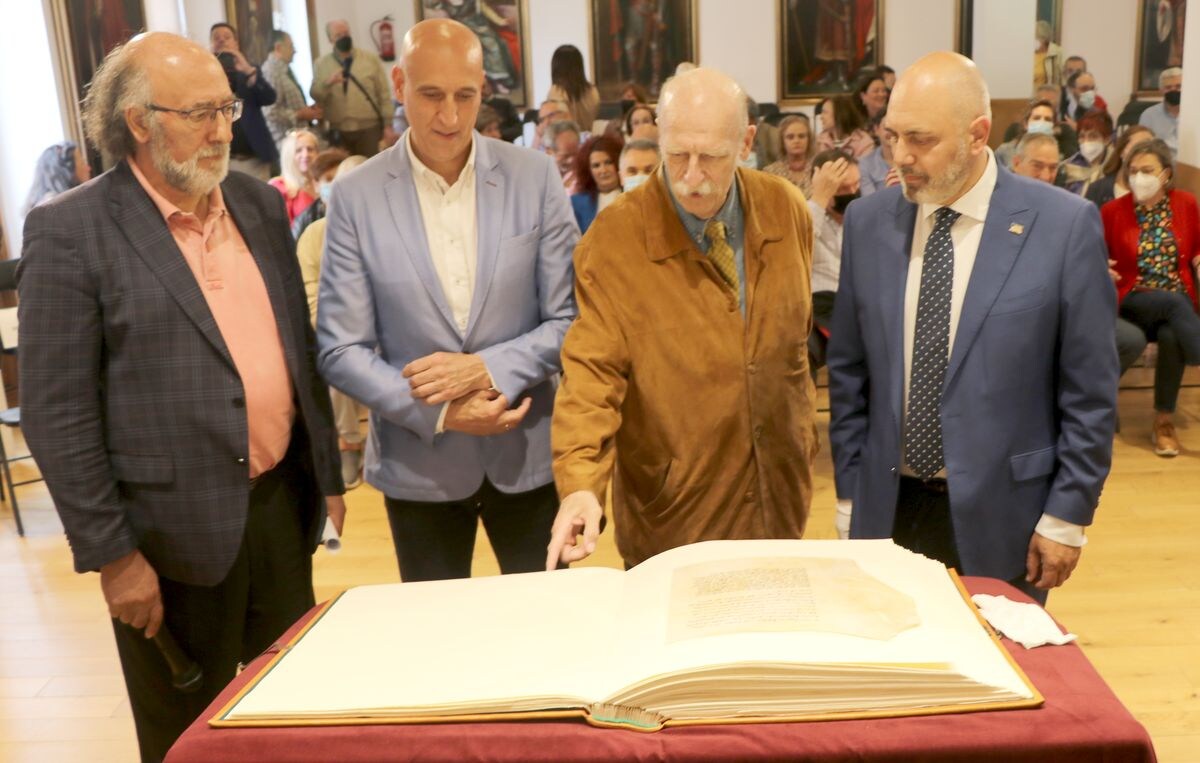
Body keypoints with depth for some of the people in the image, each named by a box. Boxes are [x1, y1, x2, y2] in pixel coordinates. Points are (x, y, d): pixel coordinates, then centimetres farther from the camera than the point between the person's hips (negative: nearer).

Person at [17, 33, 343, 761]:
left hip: (282, 503, 5)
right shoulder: (70, 230, -11)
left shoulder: (261, 203, 7)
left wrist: (327, 470, 11)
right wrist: (111, 553, -12)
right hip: (174, 530, -5)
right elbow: (56, 412, -12)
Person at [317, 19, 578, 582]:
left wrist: (487, 368, -19)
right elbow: (340, 351, -7)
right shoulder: (356, 196, -7)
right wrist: (439, 413, -18)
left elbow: (572, 318, -3)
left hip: (528, 452, 1)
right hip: (418, 462, 0)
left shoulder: (535, 177, -5)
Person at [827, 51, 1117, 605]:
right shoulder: (867, 222, -2)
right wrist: (849, 495, 4)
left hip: (1001, 513, -2)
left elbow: (1089, 392, -6)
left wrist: (1067, 514, -5)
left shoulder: (1065, 225, -11)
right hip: (887, 508, 3)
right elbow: (849, 372, 4)